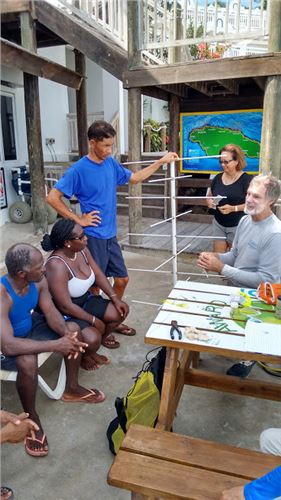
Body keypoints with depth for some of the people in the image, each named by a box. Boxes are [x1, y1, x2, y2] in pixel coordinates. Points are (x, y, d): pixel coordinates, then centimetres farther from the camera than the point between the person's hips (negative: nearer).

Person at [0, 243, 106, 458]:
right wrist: (56, 345, -43)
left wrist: (66, 333, -30)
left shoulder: (38, 281, -17)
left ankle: (72, 388, 17)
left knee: (73, 328, -3)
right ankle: (31, 418, -7)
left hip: (29, 328, 7)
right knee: (27, 361, -36)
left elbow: (51, 312, -9)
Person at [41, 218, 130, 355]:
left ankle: (103, 336, 31)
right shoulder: (57, 266, -33)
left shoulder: (82, 250, -9)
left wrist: (115, 298, -3)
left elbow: (98, 275, 4)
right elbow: (65, 306, -30)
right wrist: (93, 320, -19)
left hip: (84, 300, 8)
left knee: (119, 312, 3)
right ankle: (83, 354, 10)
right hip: (63, 313, -8)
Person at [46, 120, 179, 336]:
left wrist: (161, 161, 14)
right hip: (93, 237, -7)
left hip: (111, 235, 7)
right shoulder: (79, 169, -14)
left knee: (122, 279, 15)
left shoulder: (111, 163, 6)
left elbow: (134, 178, 19)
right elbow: (52, 197, -14)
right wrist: (78, 219, -15)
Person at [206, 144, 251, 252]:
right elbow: (209, 196, 18)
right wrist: (209, 201, -6)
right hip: (218, 224, 5)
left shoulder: (246, 179, -12)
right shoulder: (218, 178, 5)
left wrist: (233, 208, -25)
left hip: (237, 226, -5)